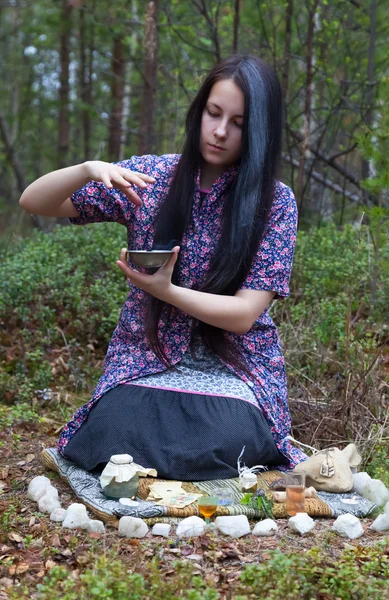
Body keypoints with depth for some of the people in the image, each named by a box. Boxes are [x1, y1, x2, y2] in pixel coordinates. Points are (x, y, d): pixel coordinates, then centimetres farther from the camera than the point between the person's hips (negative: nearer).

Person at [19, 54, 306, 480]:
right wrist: (89, 169, -21)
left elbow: (244, 314, -12)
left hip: (234, 367, -2)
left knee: (226, 444, -32)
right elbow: (33, 202, 0)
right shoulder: (148, 175, 0)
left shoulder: (274, 201, -6)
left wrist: (164, 290, -27)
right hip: (147, 359, 2)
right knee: (115, 435, -27)